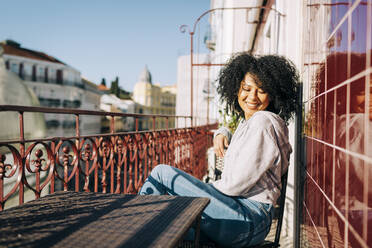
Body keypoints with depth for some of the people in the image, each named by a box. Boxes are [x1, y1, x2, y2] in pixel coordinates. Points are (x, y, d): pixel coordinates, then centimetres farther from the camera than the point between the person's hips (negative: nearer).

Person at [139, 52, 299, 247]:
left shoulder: (263, 121, -13)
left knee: (162, 173, -9)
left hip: (249, 220, -9)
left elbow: (237, 183, -19)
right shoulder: (248, 121, 17)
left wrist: (204, 189, -2)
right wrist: (222, 134, 16)